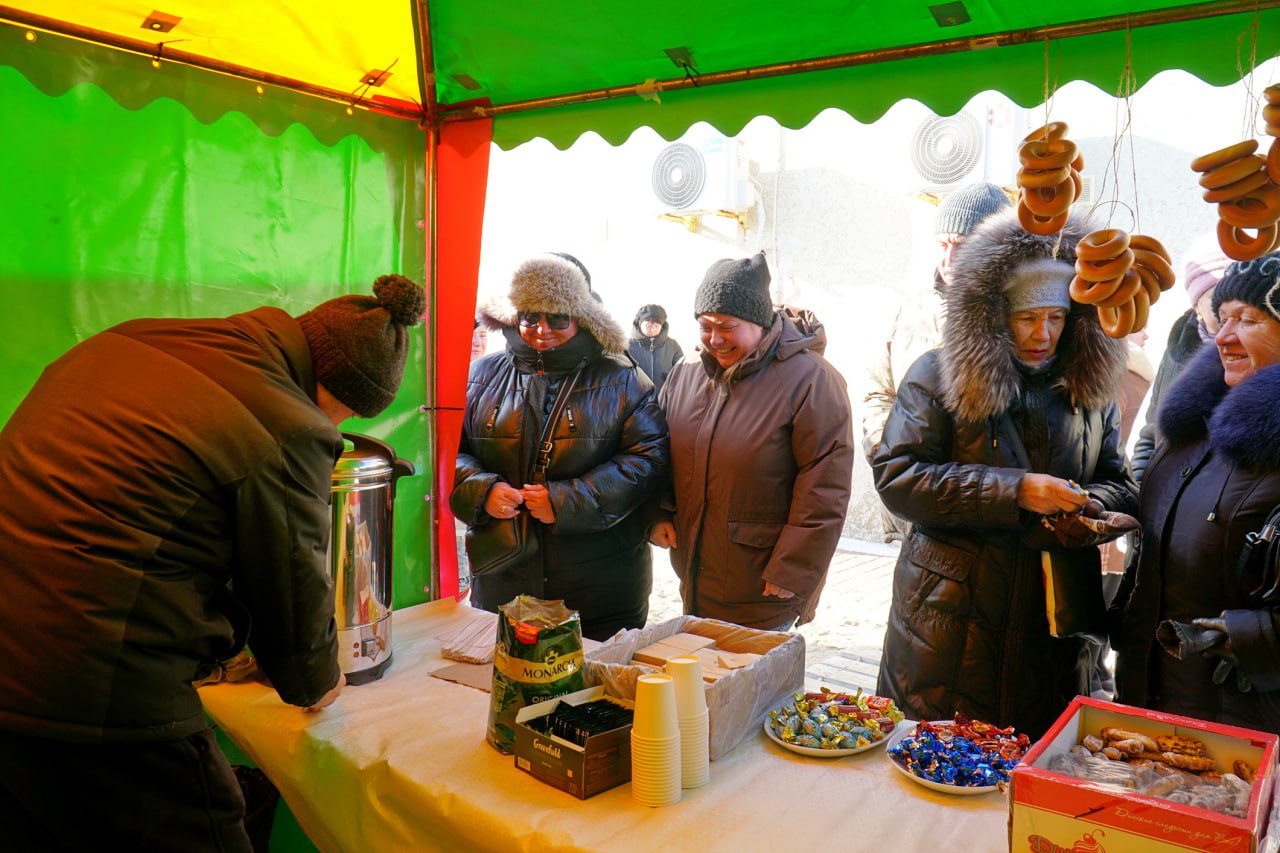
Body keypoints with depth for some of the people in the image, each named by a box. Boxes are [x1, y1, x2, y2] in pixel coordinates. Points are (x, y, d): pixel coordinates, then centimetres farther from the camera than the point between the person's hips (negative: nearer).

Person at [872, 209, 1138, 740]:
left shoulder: (1091, 389, 9)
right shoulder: (938, 377, -6)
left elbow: (1119, 486, 17)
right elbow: (896, 477, -15)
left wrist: (1091, 505, -9)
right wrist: (1016, 491, -20)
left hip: (1052, 631, 4)